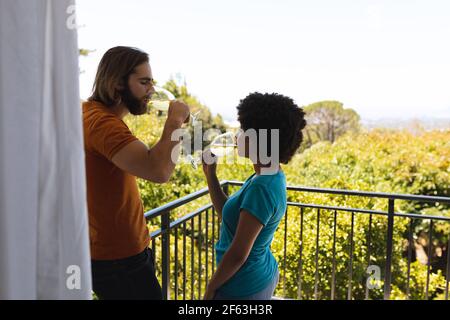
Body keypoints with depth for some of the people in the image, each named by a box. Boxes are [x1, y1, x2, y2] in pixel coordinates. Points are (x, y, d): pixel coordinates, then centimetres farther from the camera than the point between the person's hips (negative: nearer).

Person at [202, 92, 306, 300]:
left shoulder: (262, 187, -28)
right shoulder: (271, 177, 0)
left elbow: (238, 255, -24)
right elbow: (229, 215, 8)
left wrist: (210, 290, -11)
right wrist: (210, 175, 1)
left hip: (243, 288, -8)